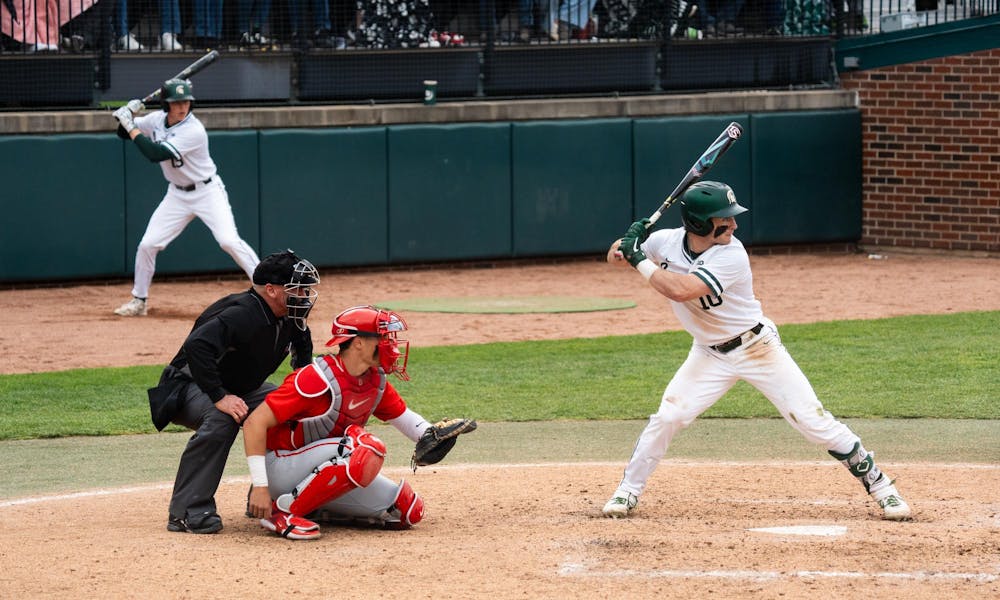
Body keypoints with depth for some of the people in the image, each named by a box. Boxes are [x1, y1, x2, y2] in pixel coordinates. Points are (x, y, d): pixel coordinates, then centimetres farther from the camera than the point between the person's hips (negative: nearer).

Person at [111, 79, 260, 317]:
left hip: (208, 191, -6)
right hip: (178, 195, 6)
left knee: (229, 241, -21)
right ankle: (139, 301, 16)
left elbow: (155, 154, -32)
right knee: (147, 244, 0)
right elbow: (124, 133, 8)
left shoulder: (194, 131, -27)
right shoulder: (156, 120, -5)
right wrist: (127, 115, -14)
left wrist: (131, 126, -27)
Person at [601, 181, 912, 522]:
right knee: (668, 416, -7)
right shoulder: (667, 242, -12)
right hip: (710, 353, 4)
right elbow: (615, 256, -1)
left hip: (757, 349, -4)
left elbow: (681, 290, -40)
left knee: (812, 420, -7)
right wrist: (625, 249, -25)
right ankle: (627, 492, 11)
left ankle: (879, 485, 3)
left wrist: (640, 260, -32)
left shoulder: (732, 256, -29)